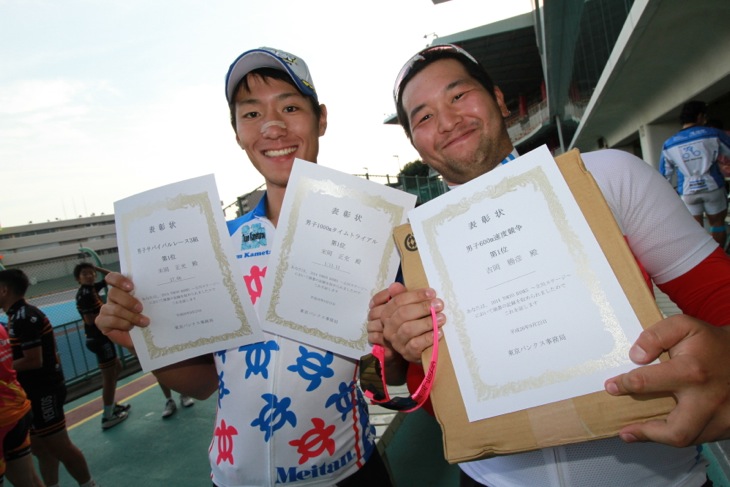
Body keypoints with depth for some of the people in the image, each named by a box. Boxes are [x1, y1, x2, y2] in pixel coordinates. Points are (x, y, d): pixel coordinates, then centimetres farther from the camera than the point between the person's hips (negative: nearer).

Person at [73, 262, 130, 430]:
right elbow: (90, 319, -25)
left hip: (101, 337, 10)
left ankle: (112, 405, 38)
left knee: (117, 368, 24)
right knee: (108, 376, -1)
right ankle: (108, 417, 10)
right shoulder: (84, 294, -19)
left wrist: (96, 268, 7)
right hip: (99, 339, -10)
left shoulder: (93, 288, 7)